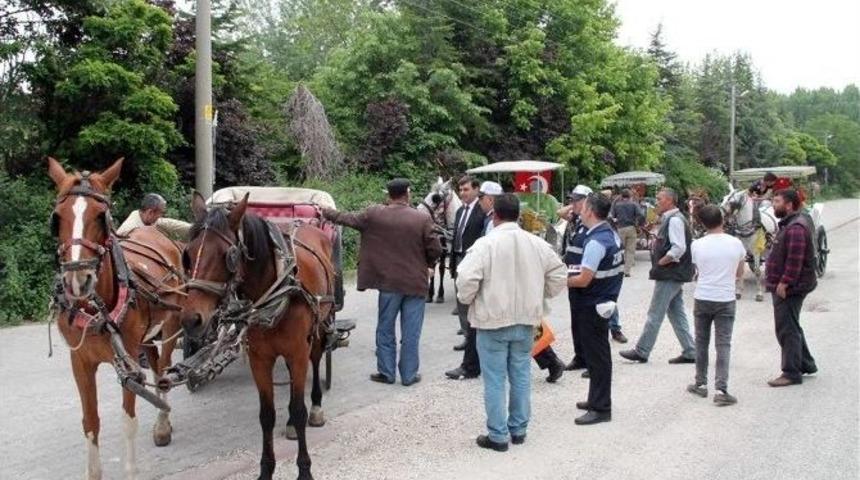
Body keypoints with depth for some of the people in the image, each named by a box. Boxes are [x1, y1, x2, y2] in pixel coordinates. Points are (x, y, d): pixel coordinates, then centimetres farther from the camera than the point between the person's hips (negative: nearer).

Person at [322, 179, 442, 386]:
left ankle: (386, 372, 20)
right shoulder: (423, 218, -9)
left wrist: (324, 212, 22)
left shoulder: (374, 214, -6)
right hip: (416, 282, 0)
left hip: (389, 282, 1)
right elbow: (435, 250, -7)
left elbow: (347, 218, 6)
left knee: (385, 330, 14)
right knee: (410, 333, 8)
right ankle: (409, 375, 14)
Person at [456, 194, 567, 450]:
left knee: (495, 379, 4)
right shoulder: (537, 243, 1)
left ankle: (498, 436, 10)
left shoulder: (486, 244, -15)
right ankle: (518, 429, 26)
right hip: (526, 319, 5)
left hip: (493, 320, -5)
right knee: (521, 375, 15)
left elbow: (466, 279, -22)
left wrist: (466, 300, -2)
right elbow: (558, 275, 8)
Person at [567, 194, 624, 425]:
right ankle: (597, 399, 31)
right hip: (605, 300, 9)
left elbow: (584, 280, -22)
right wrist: (580, 269, 8)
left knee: (597, 356, 0)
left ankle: (601, 408, 10)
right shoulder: (612, 234, 7)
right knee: (598, 354, 19)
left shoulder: (596, 242, -23)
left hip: (592, 306, -9)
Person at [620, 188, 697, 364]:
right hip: (674, 275, 10)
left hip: (669, 276, -10)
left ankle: (641, 352, 5)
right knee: (677, 314, 13)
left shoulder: (675, 220, -16)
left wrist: (660, 263, -17)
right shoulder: (671, 219, 15)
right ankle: (689, 352, 17)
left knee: (655, 314, -2)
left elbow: (678, 248, -25)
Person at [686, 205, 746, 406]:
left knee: (701, 342, 14)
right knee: (723, 345, 2)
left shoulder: (697, 245, -6)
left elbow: (697, 272, 5)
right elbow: (739, 274, 7)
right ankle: (721, 390, -4)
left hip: (702, 299, 0)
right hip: (726, 300, 0)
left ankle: (701, 384, 23)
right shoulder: (735, 243, -4)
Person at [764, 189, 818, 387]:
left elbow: (795, 260, -27)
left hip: (789, 288, -11)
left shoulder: (796, 228, -21)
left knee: (787, 330, -5)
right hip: (786, 286, 11)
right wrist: (780, 283, 20)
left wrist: (784, 283, -24)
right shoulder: (790, 223, 15)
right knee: (791, 327, 20)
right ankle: (806, 364, 32)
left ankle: (792, 373, 2)